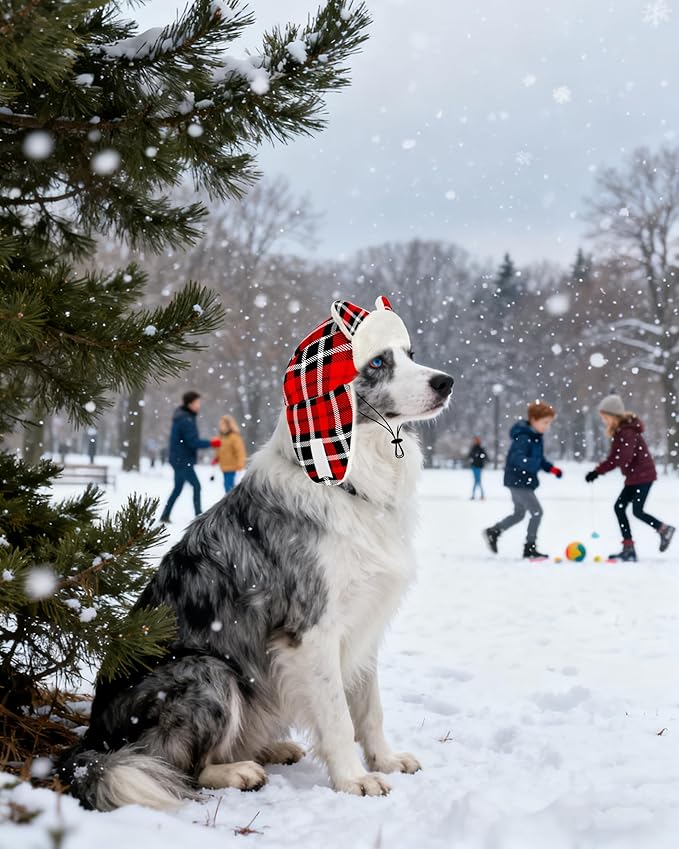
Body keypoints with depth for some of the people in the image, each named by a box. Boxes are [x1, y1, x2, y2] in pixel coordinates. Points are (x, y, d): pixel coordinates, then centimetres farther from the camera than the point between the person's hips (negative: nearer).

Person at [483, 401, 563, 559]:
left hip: (524, 482, 10)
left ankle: (493, 532, 33)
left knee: (519, 514, 21)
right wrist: (531, 464, -51)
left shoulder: (536, 437, 10)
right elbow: (517, 457, -35)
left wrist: (551, 468, 8)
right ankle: (530, 548, -2)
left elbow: (539, 458, 22)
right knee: (537, 512, -9)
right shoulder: (523, 438, -21)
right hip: (518, 481, -10)